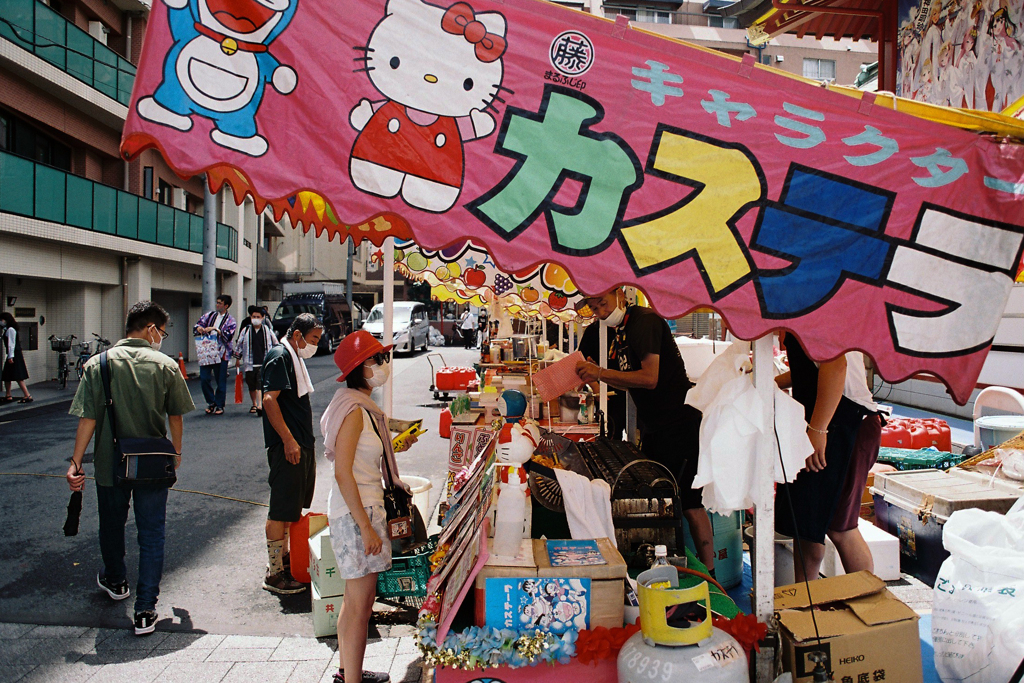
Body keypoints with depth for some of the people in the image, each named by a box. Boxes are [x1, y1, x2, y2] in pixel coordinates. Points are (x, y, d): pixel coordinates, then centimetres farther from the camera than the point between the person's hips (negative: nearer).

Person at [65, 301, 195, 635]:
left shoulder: (98, 364, -7)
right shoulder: (166, 365, -8)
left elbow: (88, 419, -10)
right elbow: (175, 416, 0)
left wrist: (76, 463, -5)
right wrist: (176, 451, 16)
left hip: (110, 465, 2)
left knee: (112, 527, 24)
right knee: (151, 535, 7)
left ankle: (115, 582, 47)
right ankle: (145, 611, 4)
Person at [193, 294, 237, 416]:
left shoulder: (230, 321, 4)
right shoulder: (209, 315, 14)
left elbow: (228, 336, -11)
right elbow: (197, 326, 11)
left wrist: (214, 329, -19)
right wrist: (199, 328, -11)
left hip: (221, 354, -3)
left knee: (221, 381, 1)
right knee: (204, 379, -2)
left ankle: (219, 405, 15)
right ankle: (211, 402, 17)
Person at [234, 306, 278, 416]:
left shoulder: (267, 330, 3)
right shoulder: (245, 330, 5)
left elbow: (276, 344, 14)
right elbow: (239, 344, 15)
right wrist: (238, 358, 16)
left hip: (263, 363, -2)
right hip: (250, 364, 2)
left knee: (261, 385, -14)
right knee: (252, 386, 12)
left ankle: (260, 406, -21)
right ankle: (254, 404, 29)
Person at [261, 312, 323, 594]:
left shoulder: (295, 357, 17)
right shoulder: (280, 356, -14)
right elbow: (269, 399, -22)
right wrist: (288, 440, -23)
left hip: (302, 444, 10)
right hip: (288, 446, -10)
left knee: (294, 507, 18)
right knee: (281, 510, -4)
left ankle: (285, 557, 31)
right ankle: (274, 574, 5)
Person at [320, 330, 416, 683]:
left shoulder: (363, 407, 10)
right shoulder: (353, 410, -20)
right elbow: (342, 472, -23)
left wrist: (393, 448, 10)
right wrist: (367, 527, -23)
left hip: (364, 507, 10)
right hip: (356, 512, -10)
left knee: (355, 600, 20)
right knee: (360, 604, 0)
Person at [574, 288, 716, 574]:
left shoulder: (644, 320, -16)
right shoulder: (616, 332, 12)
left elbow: (649, 378, -24)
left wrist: (601, 373, -22)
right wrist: (595, 373, 3)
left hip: (681, 422, -9)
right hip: (654, 426, 10)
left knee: (687, 501, -5)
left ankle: (709, 575, 6)